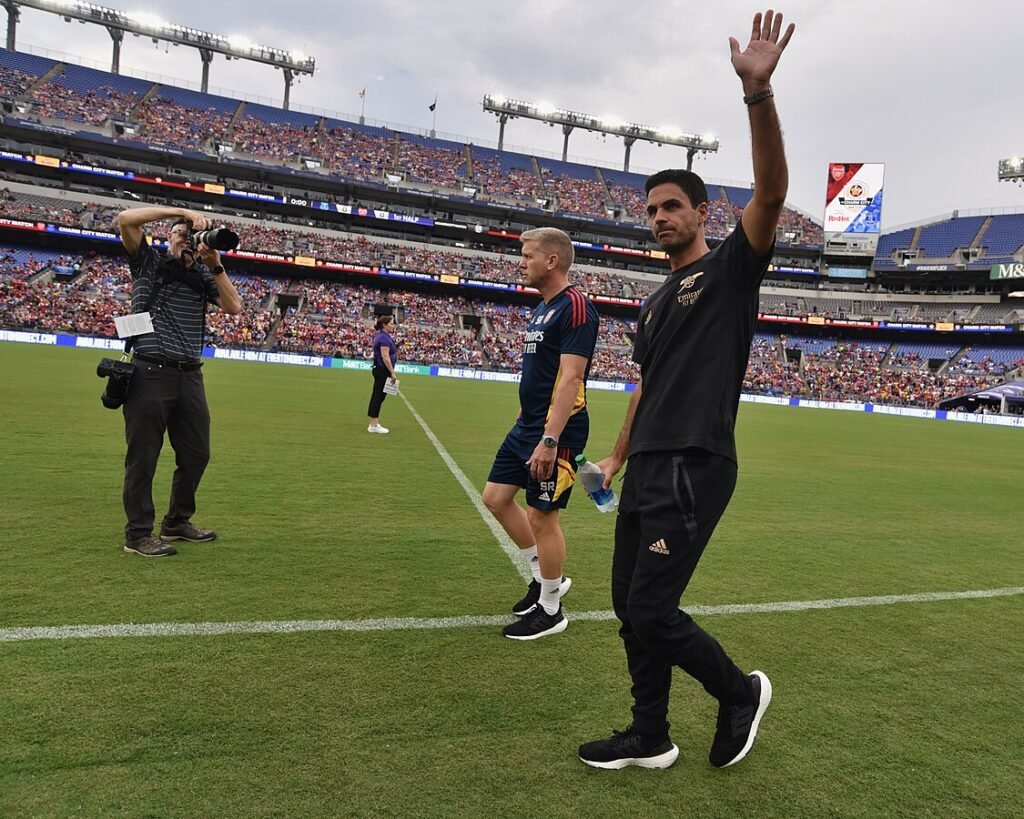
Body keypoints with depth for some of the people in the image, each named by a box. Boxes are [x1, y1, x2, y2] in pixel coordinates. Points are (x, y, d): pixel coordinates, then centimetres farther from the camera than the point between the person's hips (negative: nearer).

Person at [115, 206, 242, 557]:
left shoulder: (203, 276, 14)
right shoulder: (148, 263, 6)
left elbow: (234, 308, 2)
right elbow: (125, 219, -7)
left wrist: (216, 266, -5)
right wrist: (179, 211, -8)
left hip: (190, 376, 4)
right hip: (150, 374, -4)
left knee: (196, 454, 10)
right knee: (143, 457, 1)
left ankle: (177, 522, 26)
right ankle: (138, 533, 11)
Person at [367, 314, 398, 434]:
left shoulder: (381, 336, 13)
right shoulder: (384, 337, -17)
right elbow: (385, 357, -22)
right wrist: (392, 372, -20)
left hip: (379, 369, 10)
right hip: (383, 370, -10)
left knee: (376, 396, 11)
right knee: (379, 397, -5)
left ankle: (374, 424, 17)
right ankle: (374, 426, -1)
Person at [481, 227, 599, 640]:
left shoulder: (575, 306, -16)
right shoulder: (541, 308, 14)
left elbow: (571, 377, -24)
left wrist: (549, 440, -28)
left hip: (554, 431, -10)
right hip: (527, 426, 10)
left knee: (541, 516, -1)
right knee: (496, 497, 13)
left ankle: (550, 611, 17)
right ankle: (544, 576, 29)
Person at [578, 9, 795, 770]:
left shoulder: (731, 266, -1)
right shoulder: (655, 304, 19)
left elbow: (772, 192, -19)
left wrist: (759, 92, -29)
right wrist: (617, 456, 22)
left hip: (693, 470, -8)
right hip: (647, 471, 8)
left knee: (652, 612, -7)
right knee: (631, 607, 11)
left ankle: (742, 693, 20)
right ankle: (650, 739, 27)